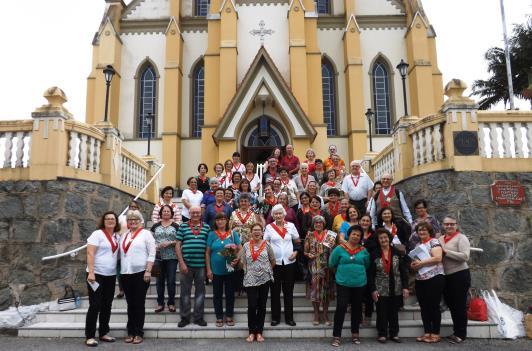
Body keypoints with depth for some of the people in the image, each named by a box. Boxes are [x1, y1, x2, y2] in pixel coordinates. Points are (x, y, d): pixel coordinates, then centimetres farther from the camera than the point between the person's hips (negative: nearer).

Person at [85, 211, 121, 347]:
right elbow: (90, 253, -15)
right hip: (97, 274, -6)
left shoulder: (117, 236, 10)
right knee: (95, 305, -4)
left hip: (111, 275, 6)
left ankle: (103, 333, 22)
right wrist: (91, 272, -21)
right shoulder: (97, 234, -9)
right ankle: (89, 336, 5)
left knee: (107, 305, 11)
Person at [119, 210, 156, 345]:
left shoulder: (146, 233, -3)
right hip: (126, 274, 5)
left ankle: (139, 333, 9)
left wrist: (148, 271, -14)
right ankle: (131, 332, 18)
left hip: (141, 273, -5)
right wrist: (120, 270, 11)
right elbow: (121, 254, 19)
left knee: (139, 304, 1)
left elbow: (152, 254, -8)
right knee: (130, 304, 11)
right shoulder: (124, 235, 13)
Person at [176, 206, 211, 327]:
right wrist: (181, 262, -7)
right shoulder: (183, 226, 5)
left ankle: (198, 317, 18)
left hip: (201, 264, 1)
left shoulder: (206, 227, 7)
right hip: (186, 264, -1)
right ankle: (184, 317, 17)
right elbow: (178, 245, 1)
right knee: (185, 291, 6)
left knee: (200, 291, 7)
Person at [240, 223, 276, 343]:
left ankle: (259, 332, 17)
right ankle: (252, 332, 11)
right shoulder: (246, 246, 2)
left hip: (264, 279, 0)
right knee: (252, 306, -4)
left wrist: (267, 270, 9)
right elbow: (242, 263, 7)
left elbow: (273, 261, 9)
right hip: (250, 280, 0)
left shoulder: (267, 245, 1)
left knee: (262, 306, 7)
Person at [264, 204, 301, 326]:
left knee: (288, 291, 8)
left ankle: (289, 317, 18)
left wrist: (295, 252, -4)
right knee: (275, 291, 6)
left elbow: (298, 241, 11)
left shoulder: (291, 225, 3)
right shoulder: (269, 227, 0)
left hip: (289, 262, 1)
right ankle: (275, 317, 17)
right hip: (274, 262, -1)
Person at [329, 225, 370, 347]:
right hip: (343, 283, -3)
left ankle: (355, 334, 28)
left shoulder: (364, 251, 3)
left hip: (359, 283, 3)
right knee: (341, 308, -7)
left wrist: (359, 272, 8)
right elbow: (332, 264, 0)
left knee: (357, 308, 13)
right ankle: (336, 336, 1)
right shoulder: (340, 248, -5)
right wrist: (342, 271, 7)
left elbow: (367, 266, 13)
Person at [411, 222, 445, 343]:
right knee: (424, 307, 9)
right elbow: (415, 261, 21)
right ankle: (427, 332, 18)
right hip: (420, 280, 7)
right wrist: (414, 265, -3)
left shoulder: (434, 242, -5)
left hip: (434, 278, -7)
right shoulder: (417, 245, 16)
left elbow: (438, 258, -19)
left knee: (434, 306, 0)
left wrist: (421, 262, -18)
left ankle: (436, 334, 8)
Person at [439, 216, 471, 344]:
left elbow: (465, 256, -22)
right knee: (451, 304, 16)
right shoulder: (440, 239, 10)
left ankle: (461, 334, 14)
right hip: (446, 276, 7)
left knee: (460, 305, 2)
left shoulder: (461, 238, -10)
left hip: (460, 275, -7)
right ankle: (456, 331, 30)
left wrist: (446, 251, -21)